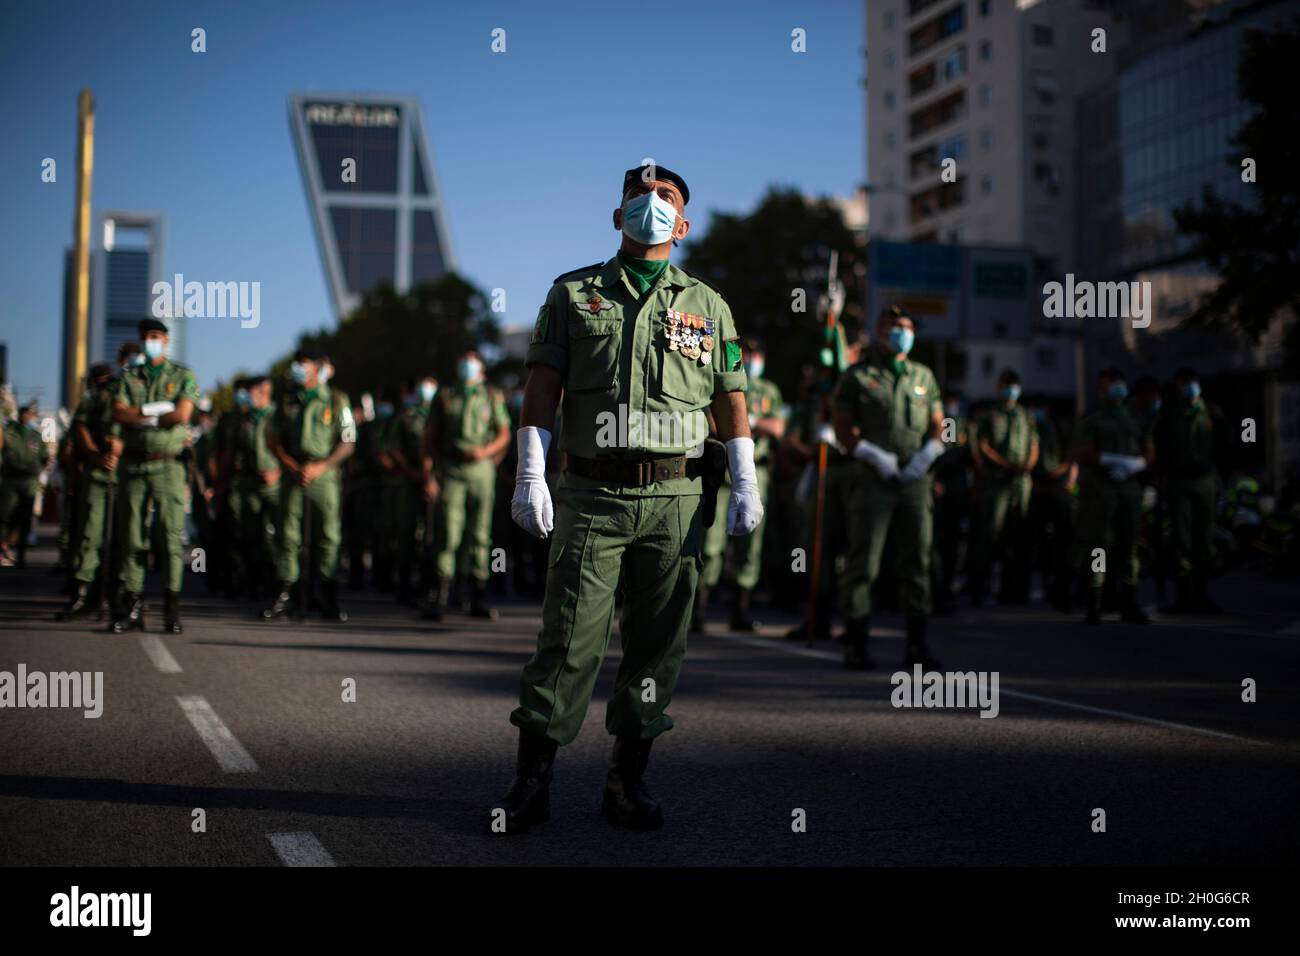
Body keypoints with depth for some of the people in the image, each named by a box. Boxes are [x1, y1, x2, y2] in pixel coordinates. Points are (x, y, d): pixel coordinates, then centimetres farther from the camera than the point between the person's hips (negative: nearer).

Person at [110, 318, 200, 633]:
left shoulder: (183, 376, 7)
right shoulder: (129, 377, 15)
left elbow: (182, 414, -10)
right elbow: (119, 413, -2)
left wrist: (141, 415, -4)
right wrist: (157, 410, -9)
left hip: (167, 465, -3)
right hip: (133, 465, 3)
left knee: (172, 535, -7)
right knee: (131, 537, 2)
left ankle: (172, 608, -3)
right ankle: (131, 605, 7)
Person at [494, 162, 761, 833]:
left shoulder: (707, 306, 14)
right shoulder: (573, 293, 11)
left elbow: (731, 400, 12)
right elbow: (541, 387, 4)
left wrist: (746, 486, 2)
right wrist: (530, 476, -5)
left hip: (675, 497, 2)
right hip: (592, 493, -2)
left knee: (657, 644, 4)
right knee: (569, 639, -5)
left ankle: (629, 779, 14)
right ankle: (532, 782, 2)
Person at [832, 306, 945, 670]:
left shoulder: (923, 376, 18)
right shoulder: (857, 376, 5)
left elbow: (937, 425, 17)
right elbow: (843, 428, -1)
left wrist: (927, 453, -3)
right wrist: (875, 455, -14)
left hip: (916, 480, 4)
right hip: (874, 479, -4)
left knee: (917, 561, 4)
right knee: (863, 562, -4)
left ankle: (916, 646, 10)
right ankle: (856, 645, 2)